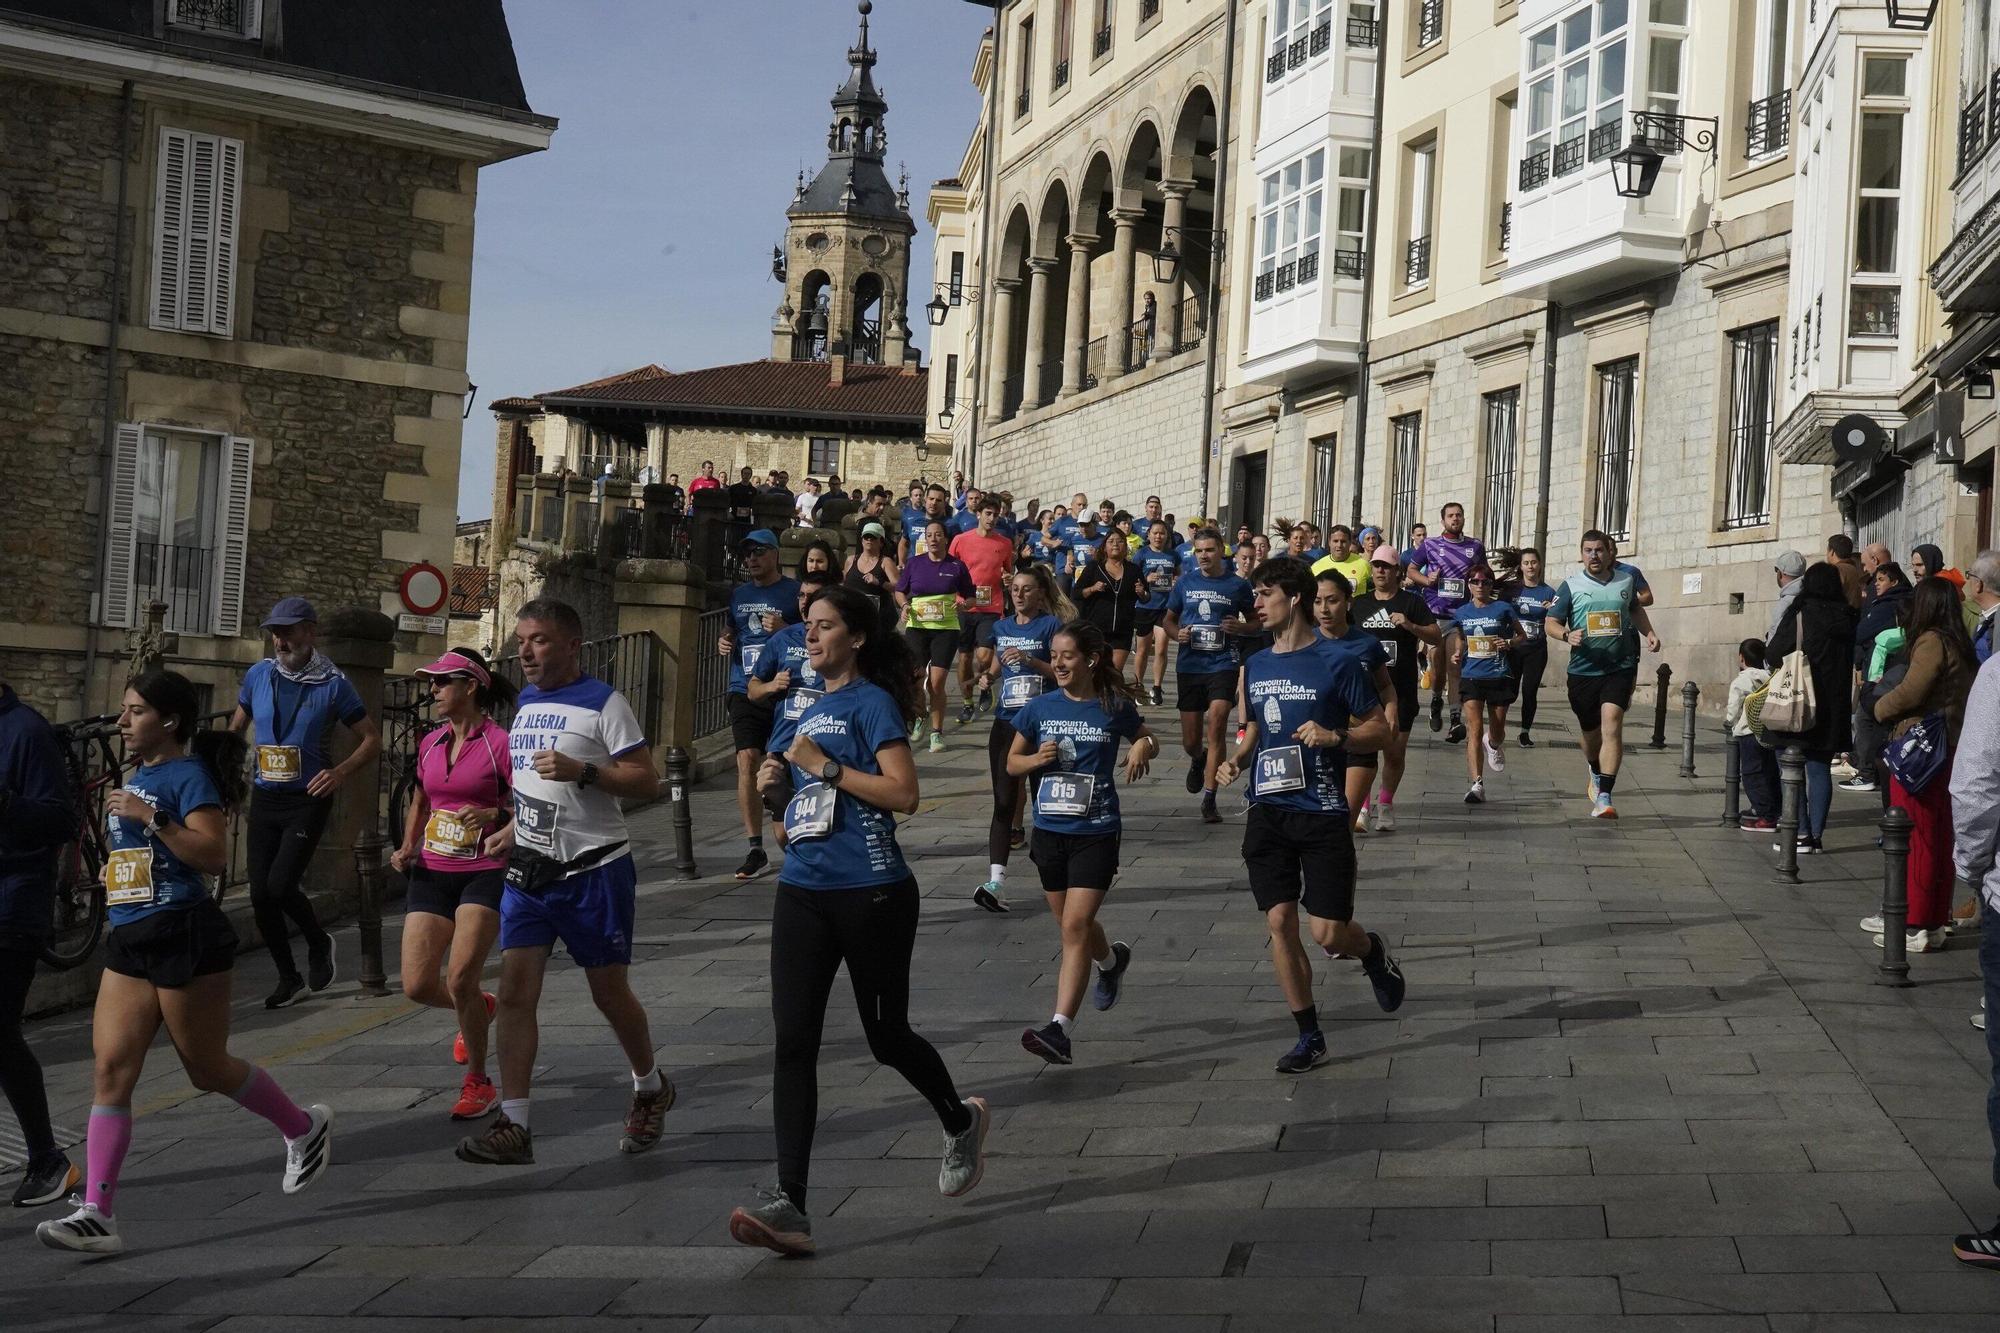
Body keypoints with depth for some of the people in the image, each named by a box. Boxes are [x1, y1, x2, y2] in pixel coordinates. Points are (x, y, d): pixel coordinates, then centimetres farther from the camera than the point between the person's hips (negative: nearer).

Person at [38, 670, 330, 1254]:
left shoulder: (188, 775, -9)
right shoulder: (137, 777, 17)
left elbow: (214, 855, -22)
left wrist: (148, 817, -26)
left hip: (184, 938, -8)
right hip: (128, 942, 8)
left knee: (208, 1069, 5)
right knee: (110, 1072, -4)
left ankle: (306, 1127, 30)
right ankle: (96, 1215, -7)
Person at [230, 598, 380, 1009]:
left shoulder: (332, 684, -7)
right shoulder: (259, 675, 3)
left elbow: (372, 738, -2)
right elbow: (236, 728, 19)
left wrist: (341, 772, -17)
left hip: (308, 801, -4)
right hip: (264, 799, 4)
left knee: (281, 886, -16)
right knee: (260, 894, 2)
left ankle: (319, 944, 14)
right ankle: (290, 980, 18)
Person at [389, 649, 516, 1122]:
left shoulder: (499, 743, -9)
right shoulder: (430, 744, 10)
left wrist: (494, 814, -26)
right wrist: (407, 847, 10)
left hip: (485, 873, -6)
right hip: (432, 873, 6)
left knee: (461, 979, -17)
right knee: (417, 986, -2)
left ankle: (478, 1084, 2)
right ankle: (479, 1008, 34)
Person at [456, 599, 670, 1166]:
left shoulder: (603, 703, -10)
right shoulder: (526, 702, 13)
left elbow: (646, 781, -14)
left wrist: (581, 770, -27)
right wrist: (513, 831, 15)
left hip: (594, 871, -6)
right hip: (529, 871, 6)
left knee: (610, 992, 6)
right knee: (514, 990, -6)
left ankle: (651, 1090, 32)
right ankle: (514, 1127, -6)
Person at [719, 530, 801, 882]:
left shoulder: (794, 592, 0)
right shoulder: (738, 594, 16)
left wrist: (783, 629, -17)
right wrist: (723, 641, 8)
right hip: (745, 691, 4)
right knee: (747, 761, -9)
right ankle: (755, 849, -6)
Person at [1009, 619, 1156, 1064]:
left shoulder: (1114, 708, -3)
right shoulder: (1040, 707, 2)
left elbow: (1149, 743, 14)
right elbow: (1012, 762, 9)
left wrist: (1143, 748, -10)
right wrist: (1037, 759, -12)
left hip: (1096, 832, -4)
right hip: (1050, 830, 4)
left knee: (1075, 926, -15)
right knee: (1072, 925, 18)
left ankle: (1059, 1028, -19)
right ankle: (1112, 960, 51)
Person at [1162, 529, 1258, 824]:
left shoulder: (1238, 585, 2)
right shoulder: (1186, 583, 7)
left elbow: (1256, 623, 12)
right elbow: (1169, 620, 17)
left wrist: (1240, 627, -11)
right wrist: (1177, 633, -5)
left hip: (1223, 664, -3)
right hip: (1189, 665, 3)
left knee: (1216, 726, -19)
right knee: (1191, 741, 8)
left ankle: (1209, 798, -15)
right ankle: (1198, 761, 45)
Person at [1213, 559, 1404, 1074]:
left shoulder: (1336, 662, -7)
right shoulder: (1256, 665, 10)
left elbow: (1380, 730, -2)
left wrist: (1334, 735, -20)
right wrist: (1235, 759, 5)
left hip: (1322, 813, -5)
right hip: (1268, 812, 5)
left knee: (1328, 932, -8)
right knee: (1279, 923, 0)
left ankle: (1373, 951, 29)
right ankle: (1309, 1037, 12)